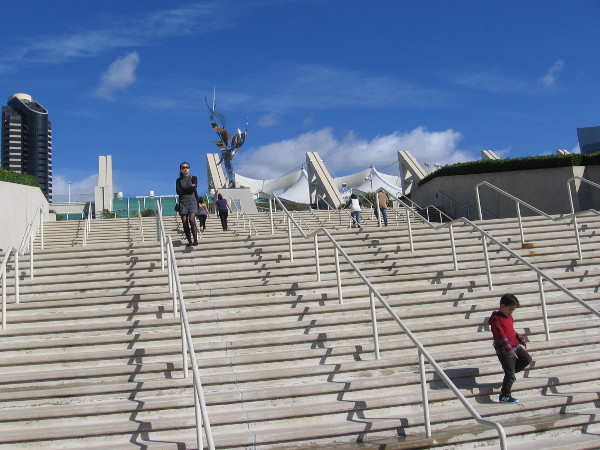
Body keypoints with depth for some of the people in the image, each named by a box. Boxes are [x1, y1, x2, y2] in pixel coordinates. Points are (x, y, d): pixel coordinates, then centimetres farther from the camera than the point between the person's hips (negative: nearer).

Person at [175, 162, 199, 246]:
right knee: (184, 222, -5)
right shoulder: (179, 180, 14)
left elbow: (193, 189, -8)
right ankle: (189, 241, -3)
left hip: (192, 201, -2)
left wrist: (184, 189, -2)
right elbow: (178, 191, -2)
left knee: (191, 219, -20)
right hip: (183, 202, 2)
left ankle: (195, 240, -19)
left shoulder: (193, 178, 10)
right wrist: (189, 188, -3)